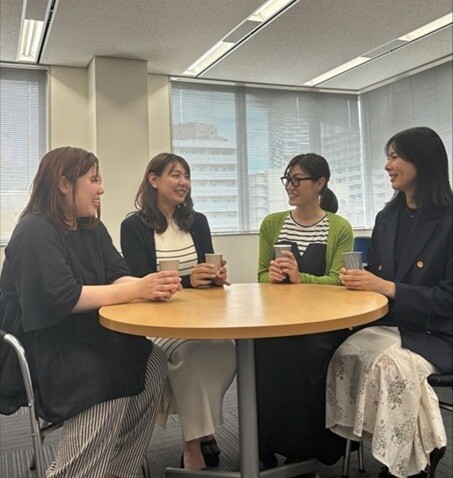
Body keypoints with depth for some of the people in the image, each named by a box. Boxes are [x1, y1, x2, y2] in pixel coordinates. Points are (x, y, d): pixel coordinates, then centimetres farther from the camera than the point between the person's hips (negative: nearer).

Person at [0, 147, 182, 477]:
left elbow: (117, 278, 1)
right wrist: (137, 290, -27)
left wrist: (151, 287, -22)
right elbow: (61, 299, -25)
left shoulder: (93, 229, 11)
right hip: (38, 348, -7)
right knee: (108, 382, -29)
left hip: (85, 337, 7)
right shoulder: (34, 231, -14)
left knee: (153, 363, -15)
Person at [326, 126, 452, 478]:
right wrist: (358, 280, -8)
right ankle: (419, 446, -8)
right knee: (347, 354, -25)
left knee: (392, 364, -34)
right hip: (390, 325, 5)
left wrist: (388, 288, -22)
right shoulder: (387, 218, 11)